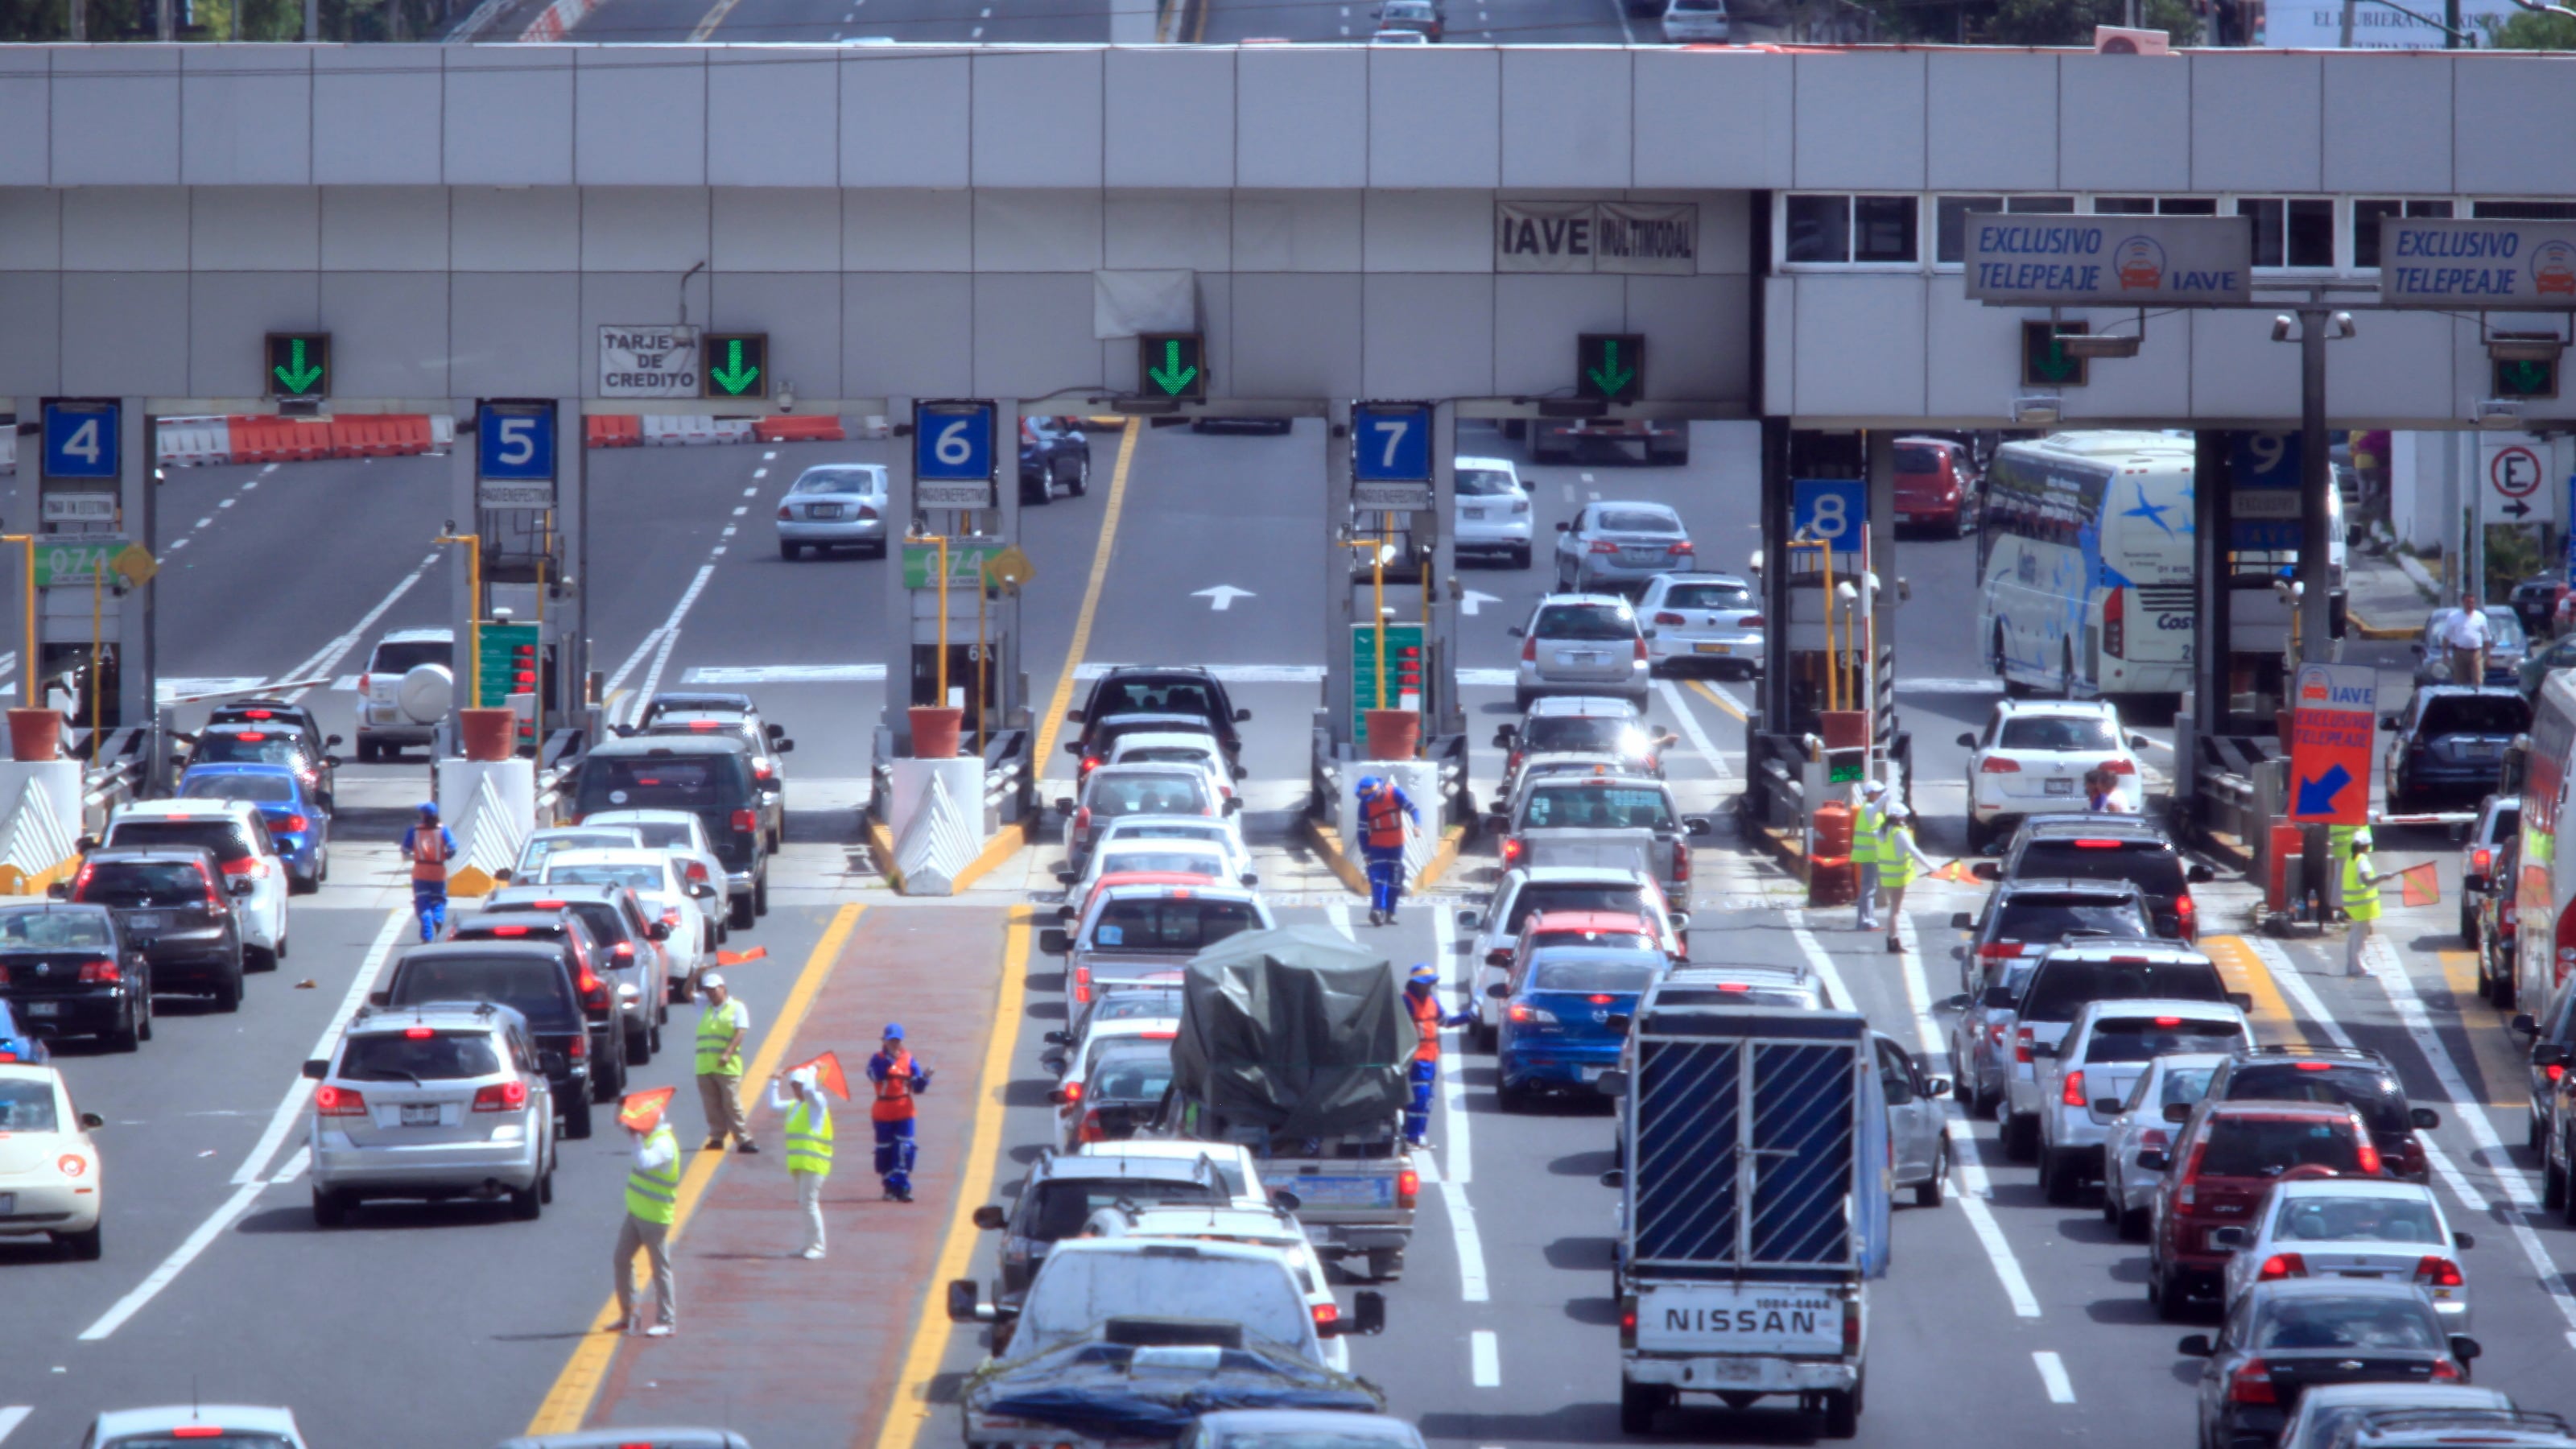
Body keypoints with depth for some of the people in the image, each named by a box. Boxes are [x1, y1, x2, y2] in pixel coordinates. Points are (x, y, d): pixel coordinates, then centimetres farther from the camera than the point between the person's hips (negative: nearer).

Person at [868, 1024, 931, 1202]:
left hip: (904, 1111, 0)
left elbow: (918, 1087, 2)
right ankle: (890, 1187, 18)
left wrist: (924, 1079, -18)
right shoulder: (878, 1059, 0)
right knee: (885, 1150, 6)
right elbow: (875, 1074, -21)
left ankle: (902, 1187, -10)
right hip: (883, 1112, 0)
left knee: (904, 1150, -11)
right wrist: (890, 1059, -25)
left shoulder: (908, 1059, 5)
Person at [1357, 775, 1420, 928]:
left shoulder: (1394, 794, -12)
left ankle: (1389, 914, 11)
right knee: (1378, 876, -17)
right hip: (1377, 845, -1)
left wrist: (1417, 824, -34)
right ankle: (1377, 911, -28)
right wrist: (1365, 852, -8)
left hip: (1396, 845, 1)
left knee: (1394, 880, 5)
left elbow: (1411, 808, -14)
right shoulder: (1365, 803, -10)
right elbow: (1363, 830, -6)